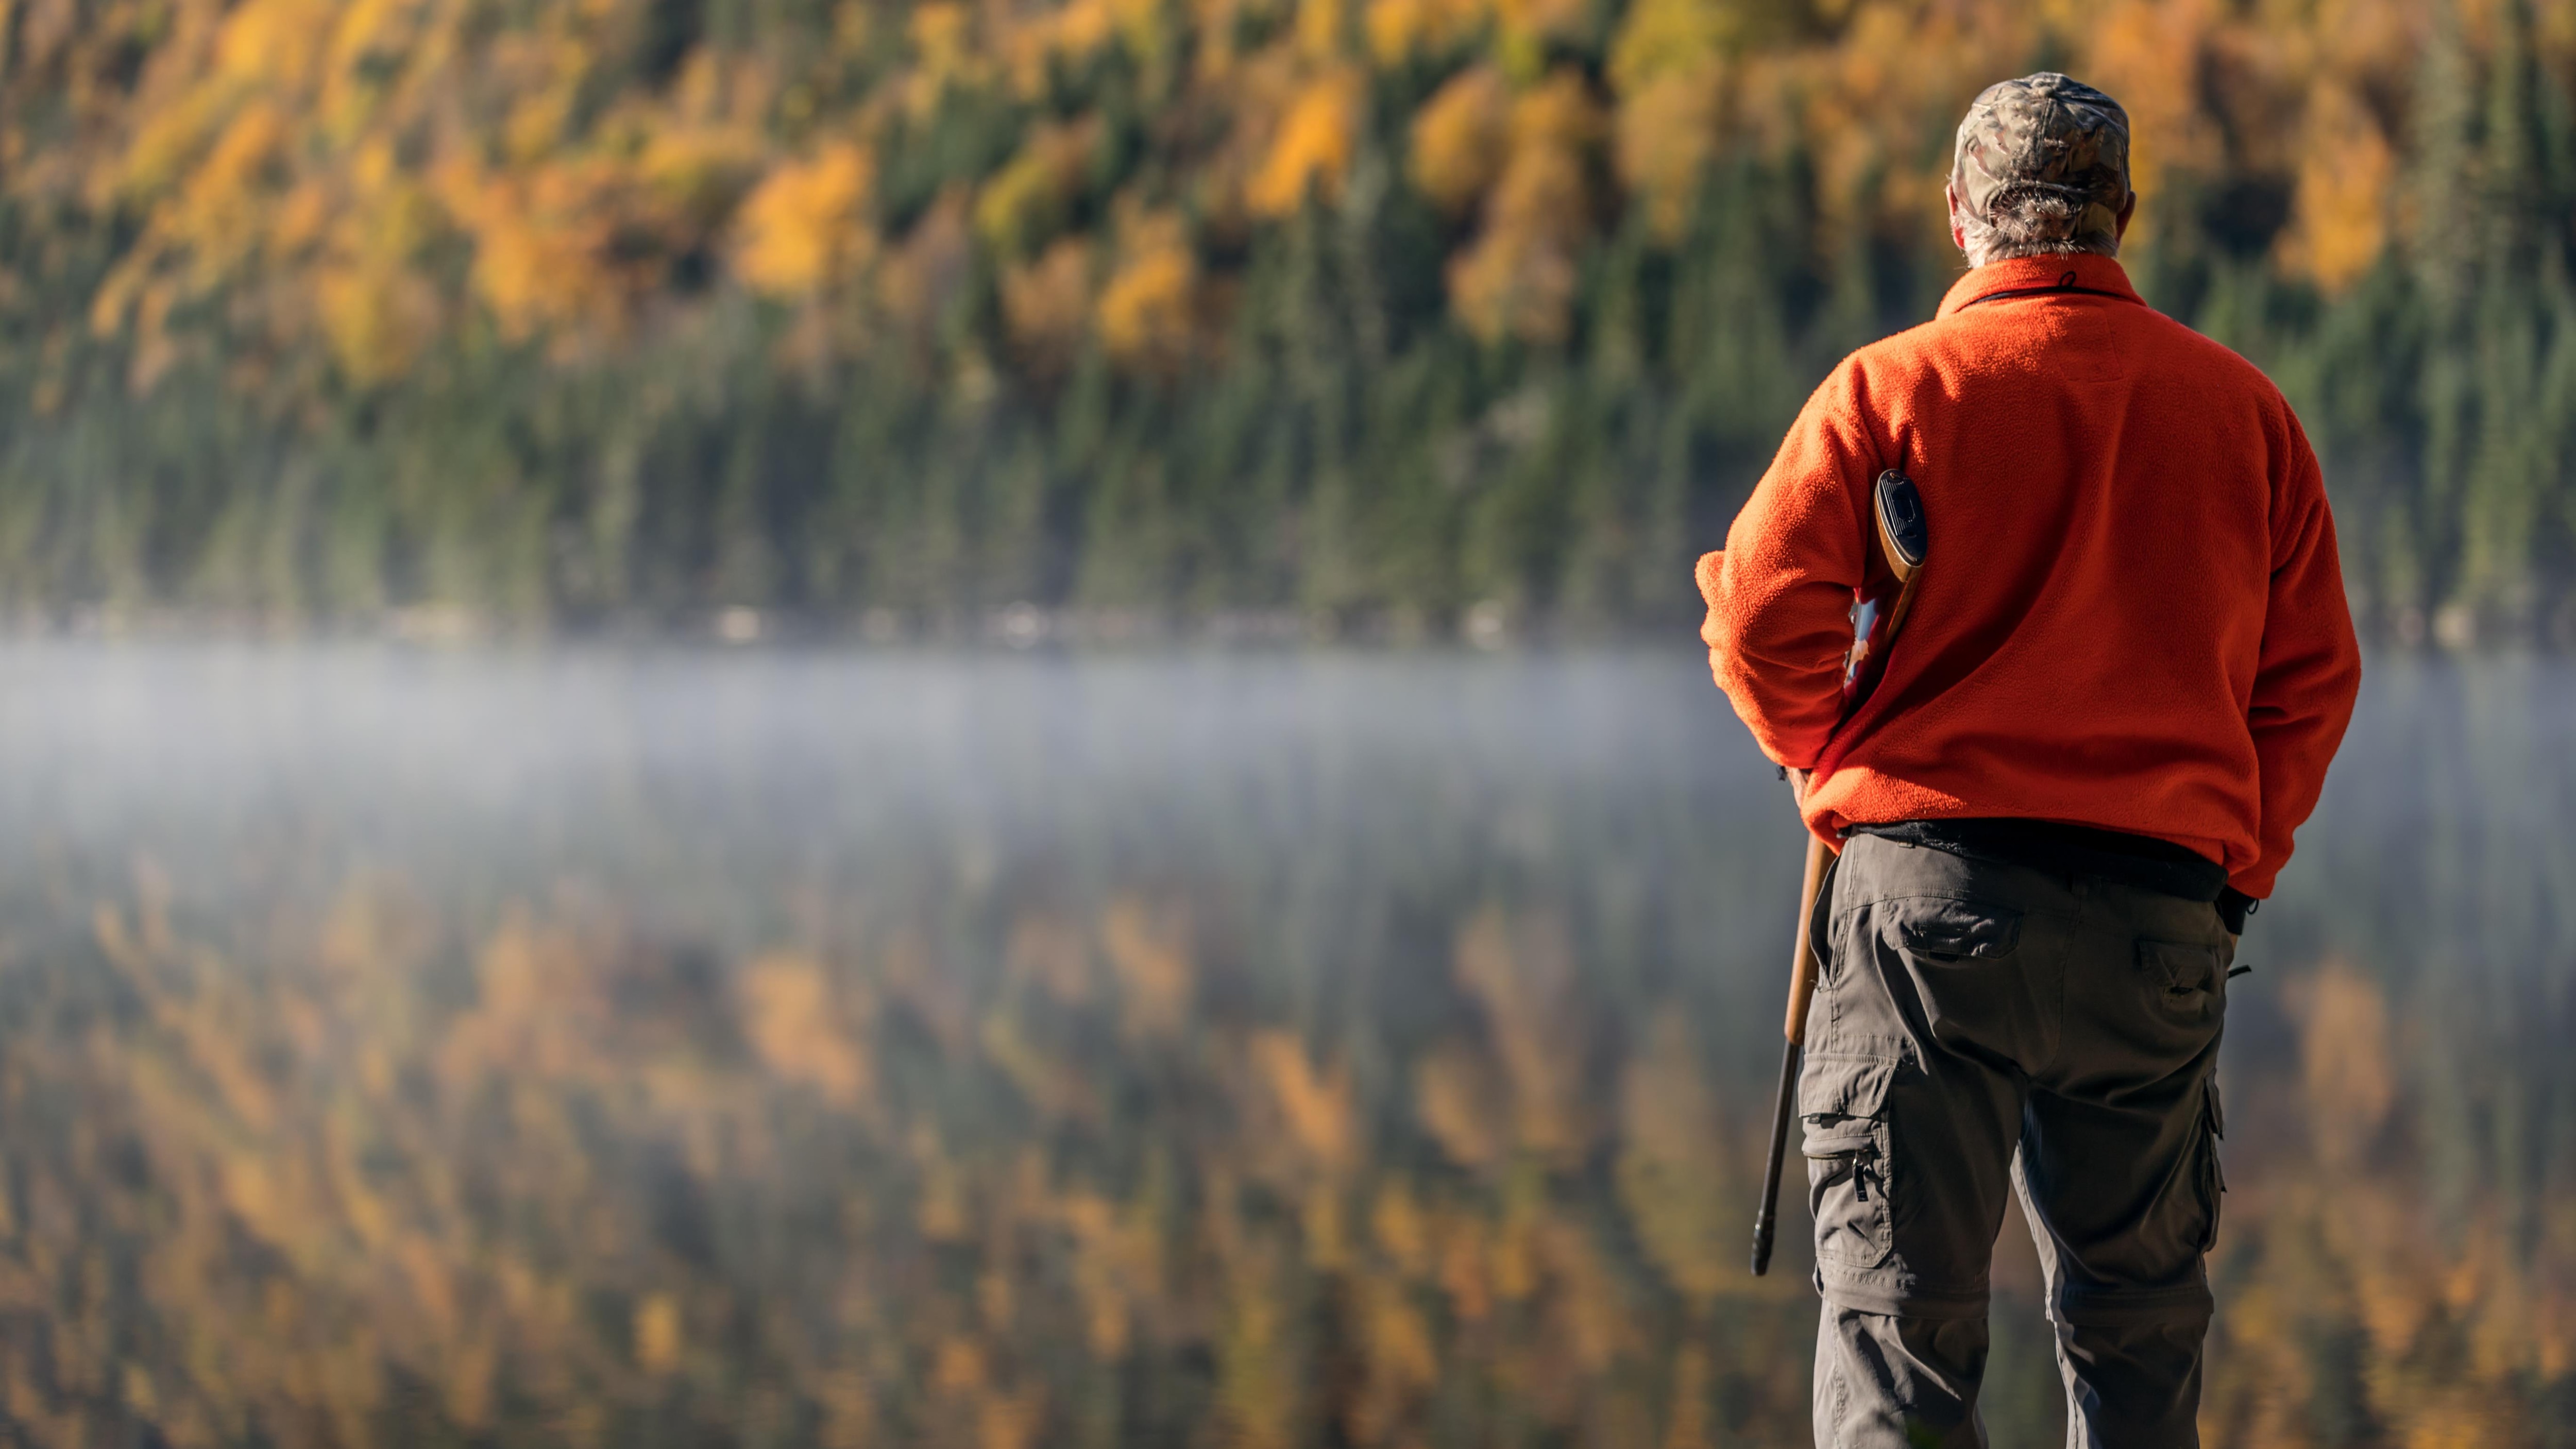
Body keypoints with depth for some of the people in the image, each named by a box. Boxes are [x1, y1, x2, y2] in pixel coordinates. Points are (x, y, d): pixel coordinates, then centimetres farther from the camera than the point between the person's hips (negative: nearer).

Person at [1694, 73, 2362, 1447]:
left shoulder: (1890, 386, 0)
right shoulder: (2242, 406, 8)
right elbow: (2311, 676, 8)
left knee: (1898, 1295, -1)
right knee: (2137, 1317, 12)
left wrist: (1837, 769, 10)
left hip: (1928, 884, -2)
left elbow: (1760, 612, -7)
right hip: (2162, 909, 2)